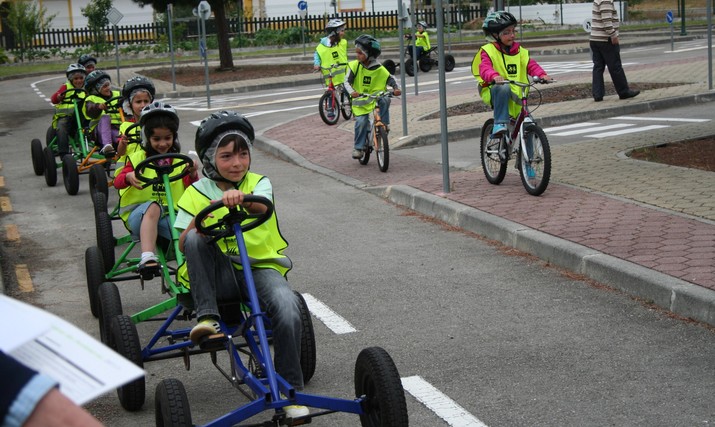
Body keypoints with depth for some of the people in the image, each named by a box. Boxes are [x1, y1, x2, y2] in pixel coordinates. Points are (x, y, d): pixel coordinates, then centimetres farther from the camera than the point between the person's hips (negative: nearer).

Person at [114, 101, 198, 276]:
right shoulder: (138, 158, 11)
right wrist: (128, 177, -22)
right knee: (153, 207, -39)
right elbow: (117, 182, 0)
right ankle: (147, 257, -52)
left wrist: (192, 175, -18)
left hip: (171, 216, 2)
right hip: (139, 216, -2)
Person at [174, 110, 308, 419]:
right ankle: (206, 317, -27)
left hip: (260, 266, 0)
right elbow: (183, 245, 4)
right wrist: (198, 220, -18)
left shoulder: (258, 183, 8)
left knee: (287, 307, -31)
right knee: (195, 239, -30)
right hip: (218, 273, 1)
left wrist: (240, 197, -42)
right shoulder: (196, 193, 9)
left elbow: (260, 206, -18)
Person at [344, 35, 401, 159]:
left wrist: (396, 88, -21)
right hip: (360, 99, 0)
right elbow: (347, 81, -11)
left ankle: (384, 124, -13)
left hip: (375, 96, 0)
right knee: (361, 121, -14)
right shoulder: (354, 66, -8)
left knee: (385, 100, -31)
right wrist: (352, 92, -31)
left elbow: (391, 79, 0)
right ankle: (358, 147, 2)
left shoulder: (379, 69, -8)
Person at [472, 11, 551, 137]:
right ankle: (500, 124, -35)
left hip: (517, 96, 5)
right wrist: (494, 76, -41)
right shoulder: (488, 51, -2)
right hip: (495, 93, -5)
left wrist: (542, 74, -20)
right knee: (504, 88, -39)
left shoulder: (520, 51, 11)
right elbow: (484, 68, -18)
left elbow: (531, 65, 2)